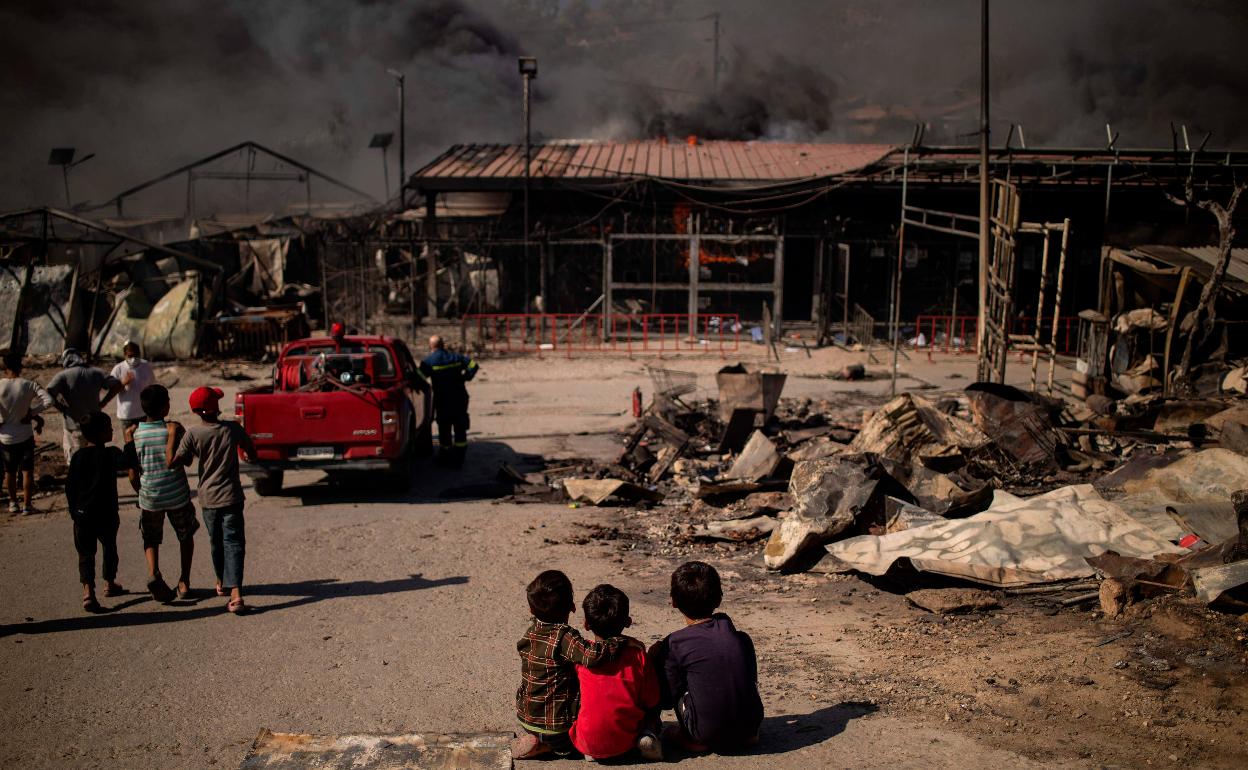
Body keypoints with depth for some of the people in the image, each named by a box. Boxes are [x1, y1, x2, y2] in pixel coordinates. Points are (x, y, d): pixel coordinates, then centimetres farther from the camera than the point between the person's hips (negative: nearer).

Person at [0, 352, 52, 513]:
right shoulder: (30, 385, -11)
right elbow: (48, 400, -19)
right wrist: (32, 413, -9)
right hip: (25, 435, -1)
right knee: (27, 471, 7)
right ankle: (27, 505, 7)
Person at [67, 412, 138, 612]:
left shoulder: (78, 457, 1)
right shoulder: (110, 454, -11)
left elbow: (70, 487, 4)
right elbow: (128, 462, -32)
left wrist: (74, 510, 15)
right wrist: (129, 442, -18)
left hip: (82, 513, 2)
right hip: (107, 514, -2)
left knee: (86, 553, 2)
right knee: (109, 547, 21)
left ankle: (88, 590, -14)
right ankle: (109, 583, 34)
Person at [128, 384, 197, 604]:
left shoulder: (133, 433, -5)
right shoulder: (173, 429, -13)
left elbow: (133, 475, -1)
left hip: (149, 497, 1)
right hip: (177, 495, -1)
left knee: (151, 539, 18)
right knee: (186, 536, 22)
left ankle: (153, 573, -9)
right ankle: (184, 582, 17)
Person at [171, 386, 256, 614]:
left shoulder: (193, 433, -9)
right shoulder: (233, 429, -8)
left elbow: (174, 463, -11)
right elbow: (252, 454, 4)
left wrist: (189, 457, 9)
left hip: (208, 499, 1)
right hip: (231, 497, -1)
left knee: (216, 542, 21)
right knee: (233, 544, -3)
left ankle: (222, 583, 39)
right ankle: (235, 593, -17)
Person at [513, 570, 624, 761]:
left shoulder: (531, 634, -1)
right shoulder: (564, 637, -24)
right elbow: (592, 655, -41)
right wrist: (620, 642, -26)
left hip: (526, 719, 7)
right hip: (557, 725, -7)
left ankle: (536, 740, 14)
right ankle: (549, 745, 8)